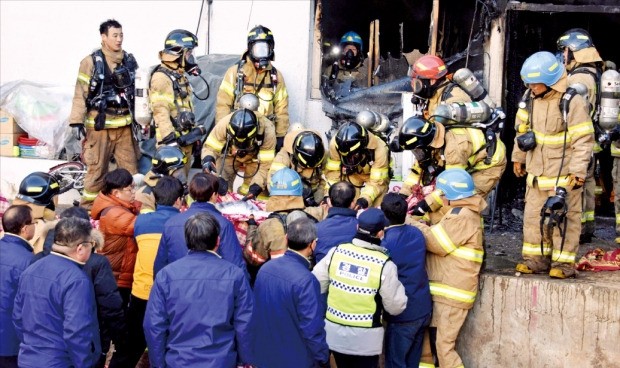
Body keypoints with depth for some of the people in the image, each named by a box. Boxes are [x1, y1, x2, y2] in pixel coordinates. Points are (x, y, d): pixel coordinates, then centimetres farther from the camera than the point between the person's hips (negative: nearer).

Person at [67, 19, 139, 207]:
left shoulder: (130, 60, 11)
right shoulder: (91, 62, -4)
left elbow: (137, 90, 19)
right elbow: (81, 93, -6)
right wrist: (76, 122, -11)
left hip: (124, 125, 5)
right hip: (100, 125, -4)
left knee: (130, 168, 5)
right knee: (97, 169, -1)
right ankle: (89, 208, 8)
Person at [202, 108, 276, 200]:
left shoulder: (267, 132, -39)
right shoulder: (223, 125, -37)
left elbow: (266, 164, -33)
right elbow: (211, 146, -24)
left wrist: (256, 187, -45)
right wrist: (208, 160, -46)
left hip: (256, 157, -1)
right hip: (230, 155, 1)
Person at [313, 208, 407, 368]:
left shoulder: (336, 252, -7)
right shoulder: (384, 264, -17)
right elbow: (395, 307, -10)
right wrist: (398, 286, 8)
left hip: (334, 332, 4)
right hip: (365, 338, -4)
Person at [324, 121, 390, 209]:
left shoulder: (379, 149, -39)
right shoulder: (335, 144, -32)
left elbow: (377, 181, -34)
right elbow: (333, 171, -21)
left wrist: (365, 199, -49)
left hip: (377, 173, -2)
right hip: (353, 172, 2)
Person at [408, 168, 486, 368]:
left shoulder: (462, 217, -17)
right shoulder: (463, 213, 16)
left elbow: (437, 242, -17)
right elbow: (438, 236, 16)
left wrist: (414, 225, -7)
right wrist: (423, 227, 0)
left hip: (452, 293, -10)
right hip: (444, 290, 10)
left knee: (444, 346, -8)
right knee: (424, 337, 15)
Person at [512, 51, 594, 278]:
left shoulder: (572, 102, -16)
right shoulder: (531, 98, 4)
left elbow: (584, 139, -15)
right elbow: (522, 129, 18)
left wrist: (578, 171, -17)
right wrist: (519, 157, 20)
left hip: (563, 174, -6)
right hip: (537, 172, 7)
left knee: (563, 218, -1)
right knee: (533, 216, 10)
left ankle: (563, 262, 7)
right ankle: (536, 257, 21)